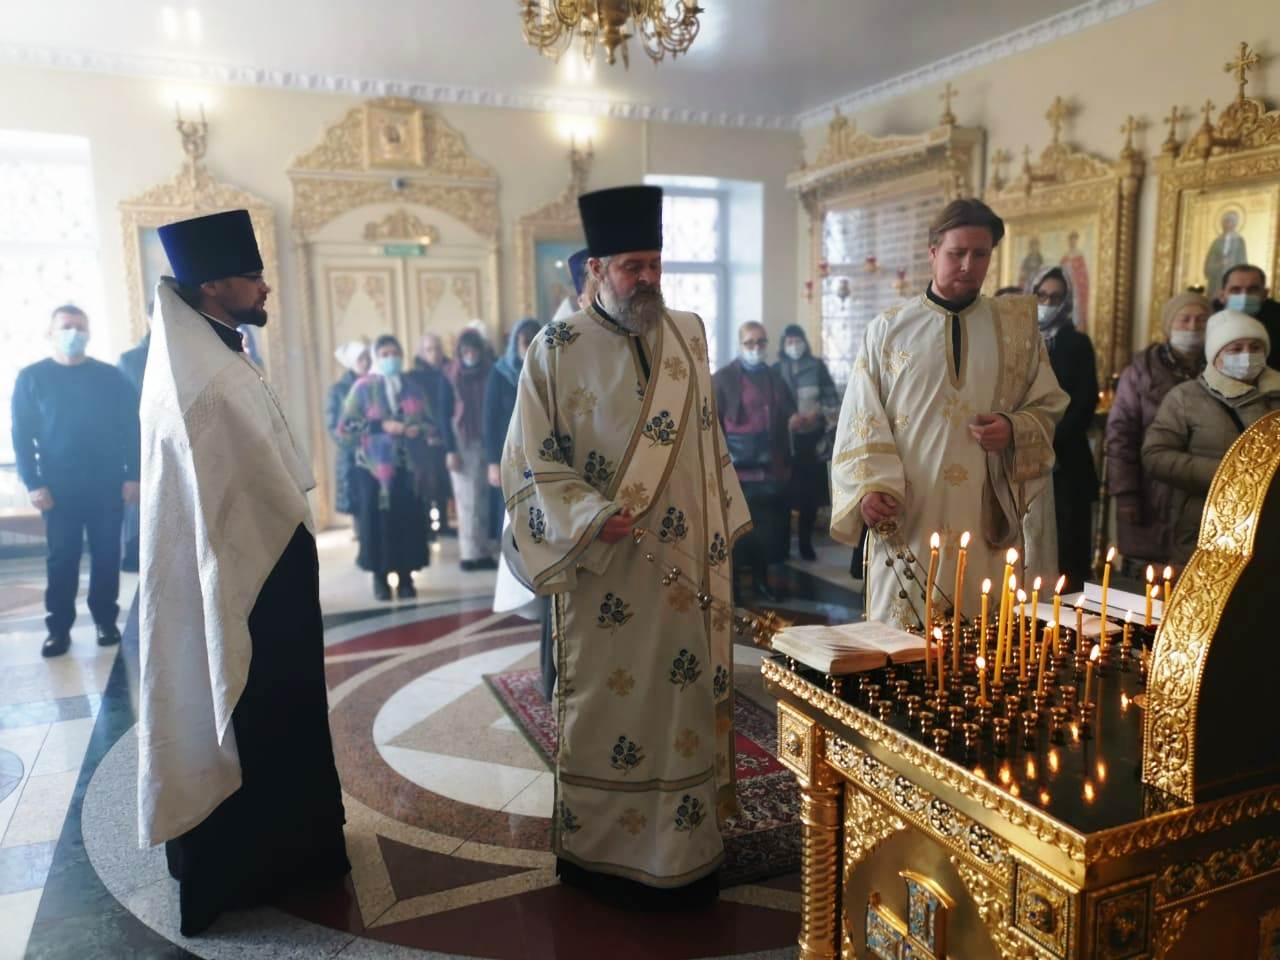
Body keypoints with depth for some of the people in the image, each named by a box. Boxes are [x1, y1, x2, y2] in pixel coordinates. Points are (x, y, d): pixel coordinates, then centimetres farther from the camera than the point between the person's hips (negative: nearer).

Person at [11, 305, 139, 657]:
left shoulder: (111, 376, 4)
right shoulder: (31, 377, 3)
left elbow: (131, 428, 4)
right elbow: (21, 435, 1)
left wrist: (132, 476, -3)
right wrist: (33, 484, -7)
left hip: (107, 484, 1)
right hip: (59, 486, 0)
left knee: (106, 555, 6)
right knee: (61, 558, 5)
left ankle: (106, 620, 17)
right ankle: (58, 627, 13)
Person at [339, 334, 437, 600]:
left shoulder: (413, 387, 11)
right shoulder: (363, 387, 1)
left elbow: (432, 424, 14)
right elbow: (345, 428, -6)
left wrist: (419, 429, -8)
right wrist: (381, 426, -15)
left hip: (409, 467, 2)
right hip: (373, 467, -2)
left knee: (409, 522, 1)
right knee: (377, 522, -2)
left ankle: (406, 578, 13)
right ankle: (380, 579, 11)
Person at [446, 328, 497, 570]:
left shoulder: (490, 374, 4)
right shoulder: (450, 375, 0)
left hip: (485, 442, 2)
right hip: (461, 444, -2)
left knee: (484, 498, 1)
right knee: (468, 500, -1)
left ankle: (483, 551, 8)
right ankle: (471, 553, 3)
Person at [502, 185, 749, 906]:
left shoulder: (689, 336, 8)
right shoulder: (558, 350, -5)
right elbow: (533, 465, -6)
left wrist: (725, 532, 11)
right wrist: (593, 518, -19)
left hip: (690, 566, 4)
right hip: (606, 571, -4)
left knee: (689, 696, 10)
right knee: (608, 703, 6)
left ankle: (688, 844, 28)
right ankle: (602, 851, 26)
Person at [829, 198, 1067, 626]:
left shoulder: (1018, 326, 12)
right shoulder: (889, 329, 6)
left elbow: (1049, 405, 16)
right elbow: (861, 417, 2)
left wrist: (1015, 429, -6)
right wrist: (868, 487, -11)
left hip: (987, 515, 2)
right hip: (907, 515, -1)